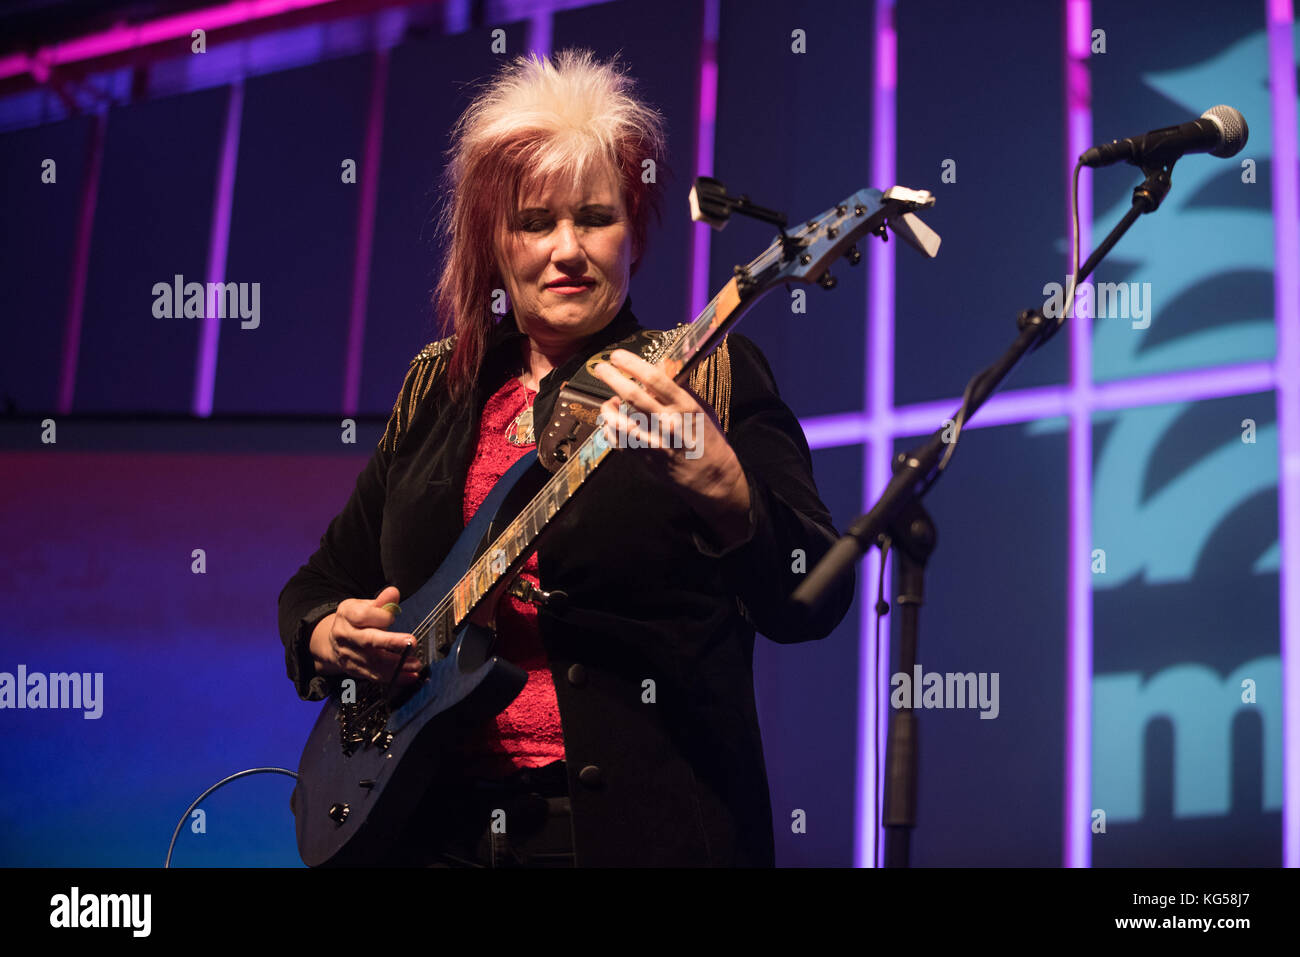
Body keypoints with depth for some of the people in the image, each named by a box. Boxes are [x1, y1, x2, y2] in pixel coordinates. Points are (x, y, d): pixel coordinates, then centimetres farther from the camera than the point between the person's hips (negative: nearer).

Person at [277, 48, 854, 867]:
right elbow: (320, 585, 21)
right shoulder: (437, 391, 12)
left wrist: (718, 484, -30)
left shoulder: (711, 377, -1)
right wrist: (329, 636, -1)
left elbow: (812, 607, -13)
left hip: (643, 824, -3)